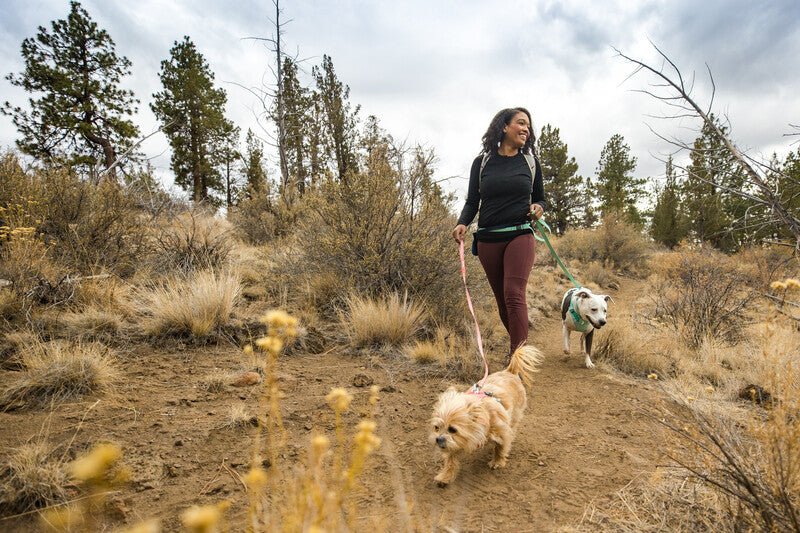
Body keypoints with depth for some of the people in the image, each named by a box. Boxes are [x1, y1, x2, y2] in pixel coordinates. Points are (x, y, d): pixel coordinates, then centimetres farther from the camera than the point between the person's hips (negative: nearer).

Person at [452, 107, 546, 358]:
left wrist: (538, 208, -7)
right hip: (488, 239, 2)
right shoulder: (482, 162, 7)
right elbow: (472, 201, 8)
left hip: (520, 236, -2)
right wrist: (462, 223, -11)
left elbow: (541, 198, 17)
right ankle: (516, 341, 30)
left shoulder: (530, 162, 8)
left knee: (514, 294, -18)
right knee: (502, 298, 9)